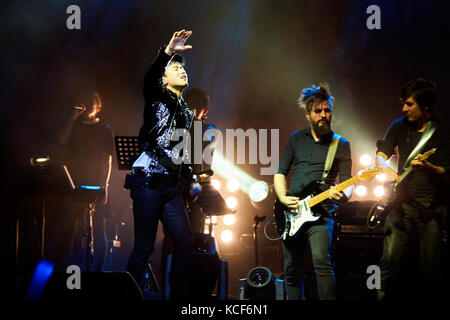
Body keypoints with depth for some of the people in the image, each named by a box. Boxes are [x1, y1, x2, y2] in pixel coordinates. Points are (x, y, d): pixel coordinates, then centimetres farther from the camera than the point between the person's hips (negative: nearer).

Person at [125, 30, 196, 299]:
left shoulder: (186, 113, 22)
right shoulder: (157, 100, 2)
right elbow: (149, 79, -21)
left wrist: (193, 177, 14)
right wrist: (168, 52, -34)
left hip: (171, 185, 7)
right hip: (148, 182, -7)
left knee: (186, 242, -1)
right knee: (144, 246, -6)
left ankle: (179, 295, 6)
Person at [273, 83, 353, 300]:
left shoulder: (341, 145, 6)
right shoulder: (296, 139, 15)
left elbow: (347, 184, 2)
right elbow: (280, 173, 15)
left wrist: (342, 196, -21)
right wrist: (283, 198, -2)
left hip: (321, 213, -4)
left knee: (322, 261, -25)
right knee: (291, 270, 6)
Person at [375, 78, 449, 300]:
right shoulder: (400, 126, 12)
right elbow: (381, 153, 14)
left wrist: (427, 167, -23)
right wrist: (387, 168, -8)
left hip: (431, 206, -2)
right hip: (402, 202, 2)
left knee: (432, 268, -4)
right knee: (391, 260, -9)